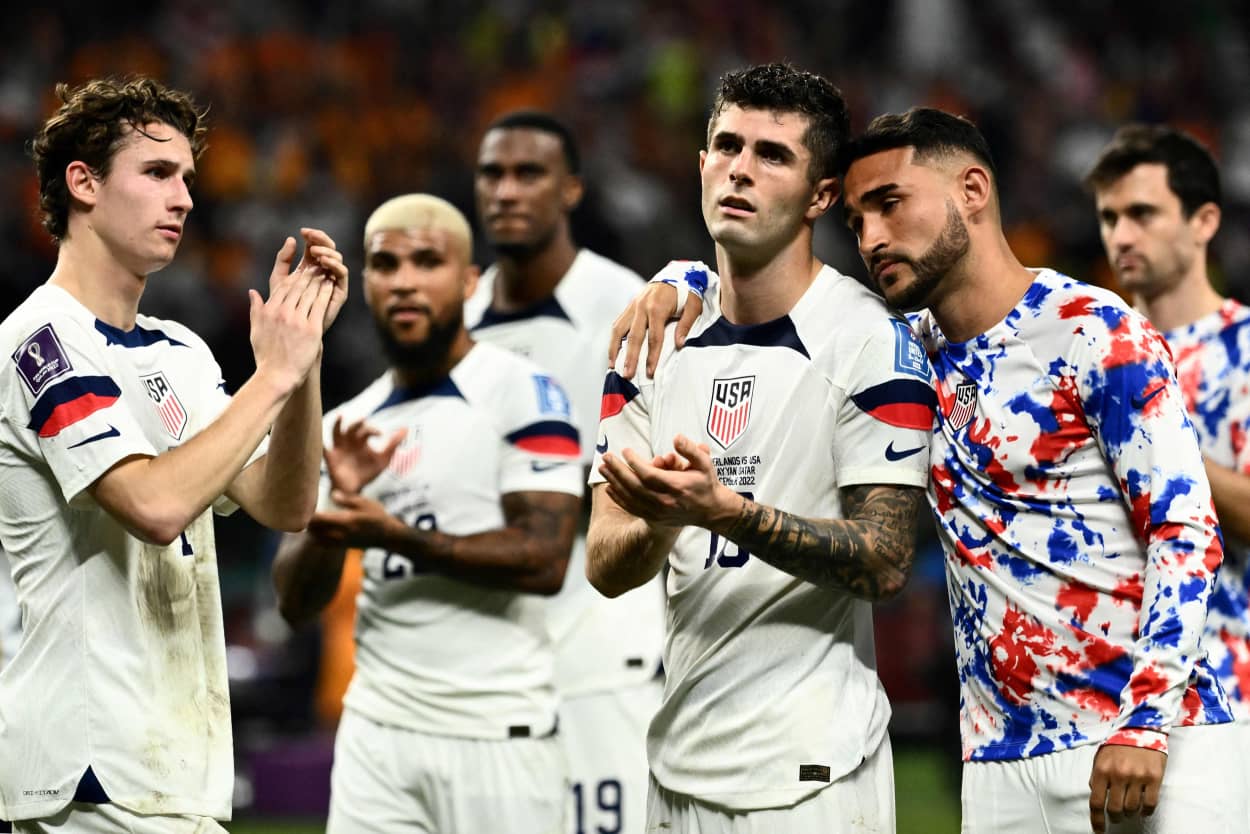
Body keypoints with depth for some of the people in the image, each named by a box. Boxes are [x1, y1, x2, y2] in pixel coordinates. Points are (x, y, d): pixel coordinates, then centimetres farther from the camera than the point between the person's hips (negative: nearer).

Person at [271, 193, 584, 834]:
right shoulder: (351, 426, 13)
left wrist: (396, 536, -20)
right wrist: (337, 504, -8)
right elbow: (296, 602, 11)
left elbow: (545, 560, -16)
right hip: (377, 733, 5)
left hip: (495, 735, -5)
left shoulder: (519, 393, -5)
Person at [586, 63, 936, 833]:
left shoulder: (870, 341, -10)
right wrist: (661, 521, -19)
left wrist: (724, 510, -28)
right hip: (681, 761, 5)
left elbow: (885, 563, -16)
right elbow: (607, 567, 4)